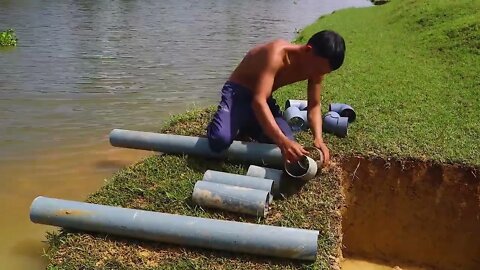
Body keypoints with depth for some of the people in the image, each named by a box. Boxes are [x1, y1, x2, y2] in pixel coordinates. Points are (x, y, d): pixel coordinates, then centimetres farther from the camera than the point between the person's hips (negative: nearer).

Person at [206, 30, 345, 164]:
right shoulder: (276, 55, -33)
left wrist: (318, 139, -23)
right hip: (237, 93, -6)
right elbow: (258, 101, -42)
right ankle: (237, 125, 5)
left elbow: (314, 106, -2)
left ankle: (248, 127, 15)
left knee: (288, 145, -14)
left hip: (264, 99, 7)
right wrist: (283, 141, -53)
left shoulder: (316, 68, -10)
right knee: (220, 140, -33)